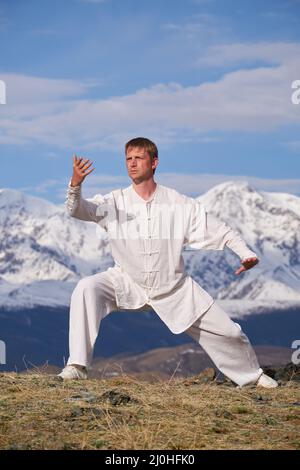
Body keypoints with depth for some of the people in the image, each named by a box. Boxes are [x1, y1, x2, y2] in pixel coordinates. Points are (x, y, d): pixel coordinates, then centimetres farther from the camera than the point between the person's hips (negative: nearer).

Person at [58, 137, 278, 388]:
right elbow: (78, 209, -23)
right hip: (128, 283, -1)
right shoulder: (115, 202, -8)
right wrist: (75, 184, -44)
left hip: (174, 289, 1)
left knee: (228, 332, 3)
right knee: (86, 288, -29)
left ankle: (252, 375, 34)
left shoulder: (180, 204, -7)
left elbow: (221, 231, -2)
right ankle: (78, 365, -24)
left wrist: (246, 253, -18)